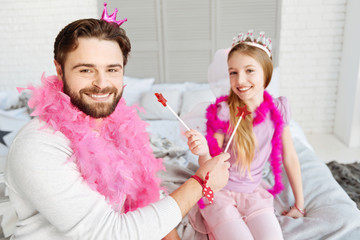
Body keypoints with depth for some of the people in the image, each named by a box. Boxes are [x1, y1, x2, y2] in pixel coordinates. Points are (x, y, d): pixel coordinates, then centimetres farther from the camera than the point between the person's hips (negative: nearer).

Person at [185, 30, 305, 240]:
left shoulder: (277, 109, -7)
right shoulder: (224, 112, -17)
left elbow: (289, 157, 3)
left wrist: (299, 205, 9)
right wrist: (204, 152, -36)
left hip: (254, 193, 4)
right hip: (219, 192, -3)